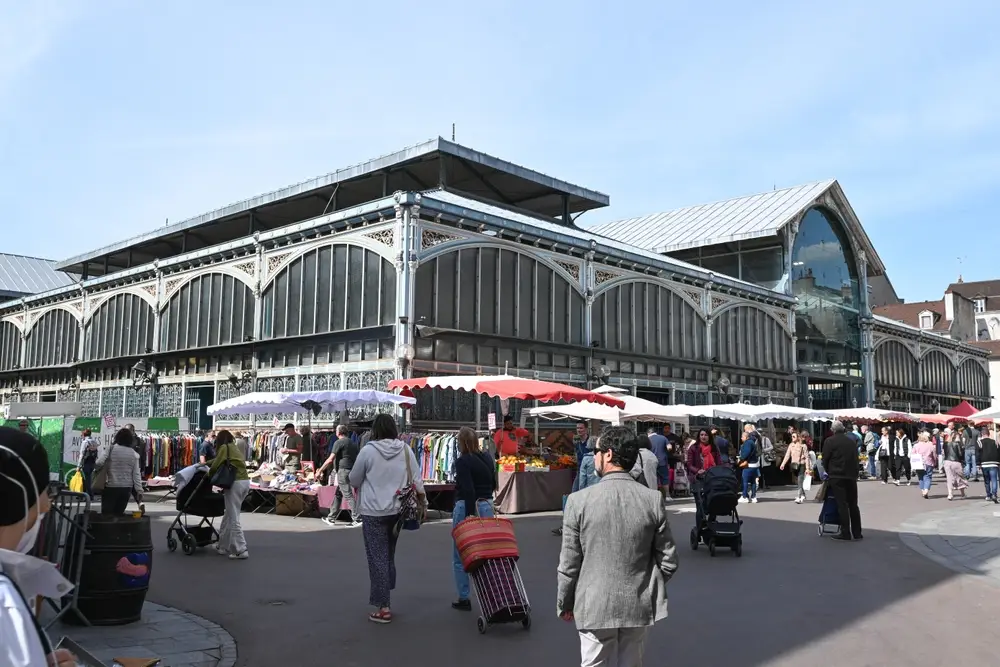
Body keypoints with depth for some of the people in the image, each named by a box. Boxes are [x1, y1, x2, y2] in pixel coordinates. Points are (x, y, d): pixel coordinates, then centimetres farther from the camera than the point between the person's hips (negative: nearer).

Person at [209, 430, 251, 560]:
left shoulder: (224, 447, 0)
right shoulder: (234, 447, 23)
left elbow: (216, 465, -6)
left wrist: (209, 476, 13)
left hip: (235, 483, -8)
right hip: (245, 481, 8)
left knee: (233, 518, -4)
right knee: (229, 515, 17)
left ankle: (241, 551, -6)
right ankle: (223, 546, 25)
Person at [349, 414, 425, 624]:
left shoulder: (368, 450, -10)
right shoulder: (405, 449, 0)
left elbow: (354, 480, 0)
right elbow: (416, 479, 1)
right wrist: (421, 500, 9)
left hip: (374, 512, -4)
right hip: (397, 510, 4)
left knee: (378, 558, 1)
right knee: (389, 555, 19)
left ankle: (383, 607, 2)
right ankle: (384, 598, 26)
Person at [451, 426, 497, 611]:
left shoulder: (463, 461, -13)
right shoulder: (487, 457, 8)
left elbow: (468, 490, -19)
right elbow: (493, 483, 14)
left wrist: (470, 514, -20)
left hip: (466, 507, -6)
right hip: (487, 506, 6)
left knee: (460, 556, 5)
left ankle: (464, 599, 7)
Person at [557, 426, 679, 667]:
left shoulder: (579, 500, -13)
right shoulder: (653, 499, -7)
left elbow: (569, 563, -8)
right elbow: (668, 561, -2)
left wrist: (564, 604, 7)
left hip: (595, 606, -2)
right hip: (639, 605, 2)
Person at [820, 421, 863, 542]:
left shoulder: (829, 441, -5)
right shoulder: (852, 441, 11)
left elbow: (825, 459, -3)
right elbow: (856, 459, 12)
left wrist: (829, 472, 13)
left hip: (837, 477, -5)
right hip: (852, 476, 5)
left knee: (842, 505, -3)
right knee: (853, 505, 11)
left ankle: (845, 533, -4)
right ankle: (857, 533, 14)